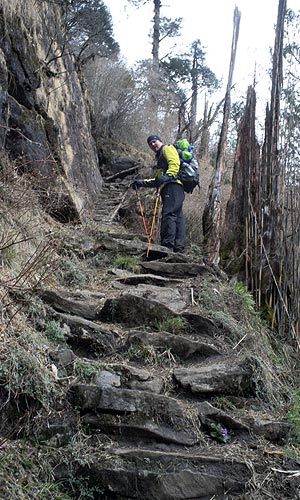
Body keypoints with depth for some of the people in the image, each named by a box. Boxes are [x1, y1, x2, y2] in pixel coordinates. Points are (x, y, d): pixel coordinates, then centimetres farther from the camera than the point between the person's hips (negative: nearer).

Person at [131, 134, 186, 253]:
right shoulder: (160, 158, 37)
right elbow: (157, 181, 36)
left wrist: (168, 175, -28)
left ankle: (167, 246, -28)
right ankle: (179, 247, 0)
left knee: (168, 214, -20)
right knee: (177, 217, 3)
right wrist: (142, 182, 26)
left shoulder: (167, 148, 10)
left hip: (173, 185, -10)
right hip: (169, 188, 10)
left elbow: (174, 163, -11)